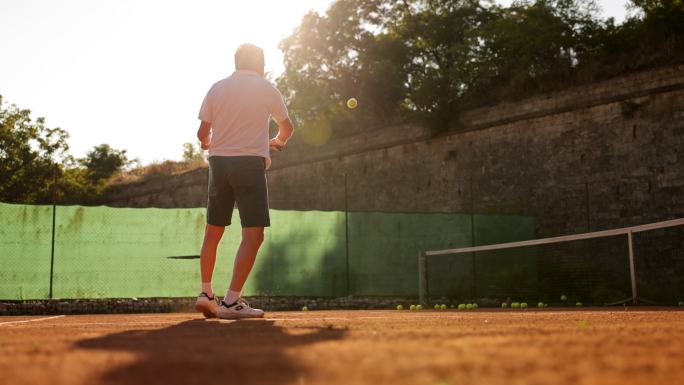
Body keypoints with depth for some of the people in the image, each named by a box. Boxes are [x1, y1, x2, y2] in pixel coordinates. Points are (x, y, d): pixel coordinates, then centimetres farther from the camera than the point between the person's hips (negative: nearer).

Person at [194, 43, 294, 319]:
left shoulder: (216, 88, 10)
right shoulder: (266, 88, 4)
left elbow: (202, 133, 9)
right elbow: (287, 128, 15)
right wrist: (277, 142, 38)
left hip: (218, 161, 4)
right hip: (250, 161, -4)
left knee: (213, 231, 15)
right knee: (253, 235, -5)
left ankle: (206, 293, 16)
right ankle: (232, 301, -12)